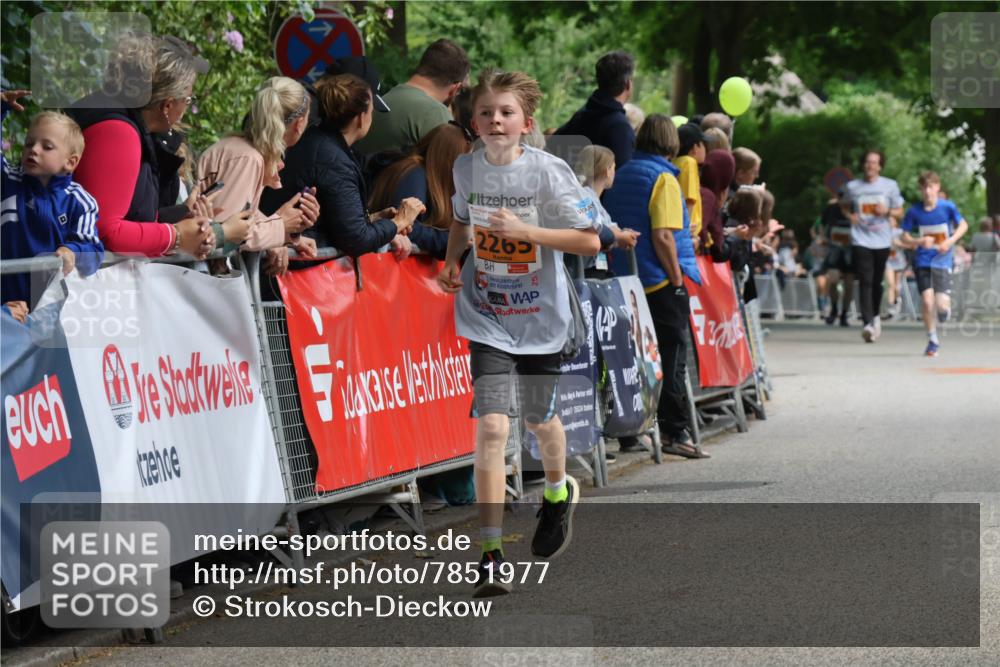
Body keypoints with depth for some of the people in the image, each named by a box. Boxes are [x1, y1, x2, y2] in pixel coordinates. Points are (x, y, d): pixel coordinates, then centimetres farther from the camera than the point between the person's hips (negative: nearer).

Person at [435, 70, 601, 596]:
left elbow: (590, 240, -15)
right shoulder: (466, 168, -2)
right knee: (491, 426, -13)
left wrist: (524, 230, -24)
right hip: (486, 319, 1)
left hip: (541, 318, -1)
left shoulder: (548, 172, -15)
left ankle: (558, 493, 52)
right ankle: (491, 556, -12)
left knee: (539, 419, 17)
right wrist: (452, 261, 2)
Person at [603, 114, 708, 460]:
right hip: (661, 284, -7)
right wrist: (677, 277, -11)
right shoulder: (663, 178, -11)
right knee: (672, 358, -1)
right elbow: (662, 236, -19)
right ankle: (674, 432, -1)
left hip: (626, 283, 7)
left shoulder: (620, 175, 11)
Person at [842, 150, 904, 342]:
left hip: (882, 240, 1)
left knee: (877, 282, 9)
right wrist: (850, 216, 0)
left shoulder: (890, 186, 5)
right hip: (860, 240, -1)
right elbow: (846, 207, 23)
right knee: (865, 281, -14)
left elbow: (900, 212, 10)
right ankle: (868, 324, -22)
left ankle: (875, 315, 34)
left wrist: (887, 211, -12)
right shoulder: (852, 186, 7)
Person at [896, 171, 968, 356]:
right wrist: (919, 241, -18)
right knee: (927, 301, -10)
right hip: (922, 262, 1)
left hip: (943, 261, -1)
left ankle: (945, 309, 28)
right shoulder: (914, 211, -4)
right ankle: (933, 341, 8)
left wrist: (950, 241, -8)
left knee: (941, 305, -11)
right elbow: (904, 238, 2)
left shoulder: (947, 207, -6)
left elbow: (963, 225, 8)